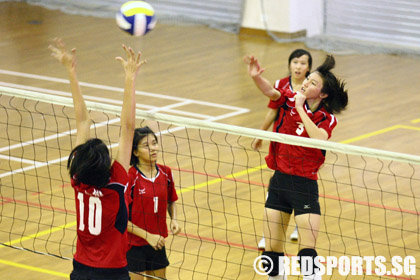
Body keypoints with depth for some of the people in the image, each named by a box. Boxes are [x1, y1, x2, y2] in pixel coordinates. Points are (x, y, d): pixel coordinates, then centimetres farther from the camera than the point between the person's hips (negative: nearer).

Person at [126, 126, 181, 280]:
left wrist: (174, 220, -1)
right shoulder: (130, 177, -16)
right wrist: (147, 235, -18)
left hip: (157, 244, 6)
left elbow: (171, 201, 18)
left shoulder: (165, 173, 0)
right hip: (133, 245, -5)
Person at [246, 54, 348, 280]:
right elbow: (270, 91, -17)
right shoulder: (289, 100, 3)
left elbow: (319, 138, -25)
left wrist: (300, 108, -19)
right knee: (271, 249, 7)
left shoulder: (326, 119, -4)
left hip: (304, 185, -3)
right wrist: (256, 76, -37)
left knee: (307, 252, -10)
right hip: (279, 180, 3)